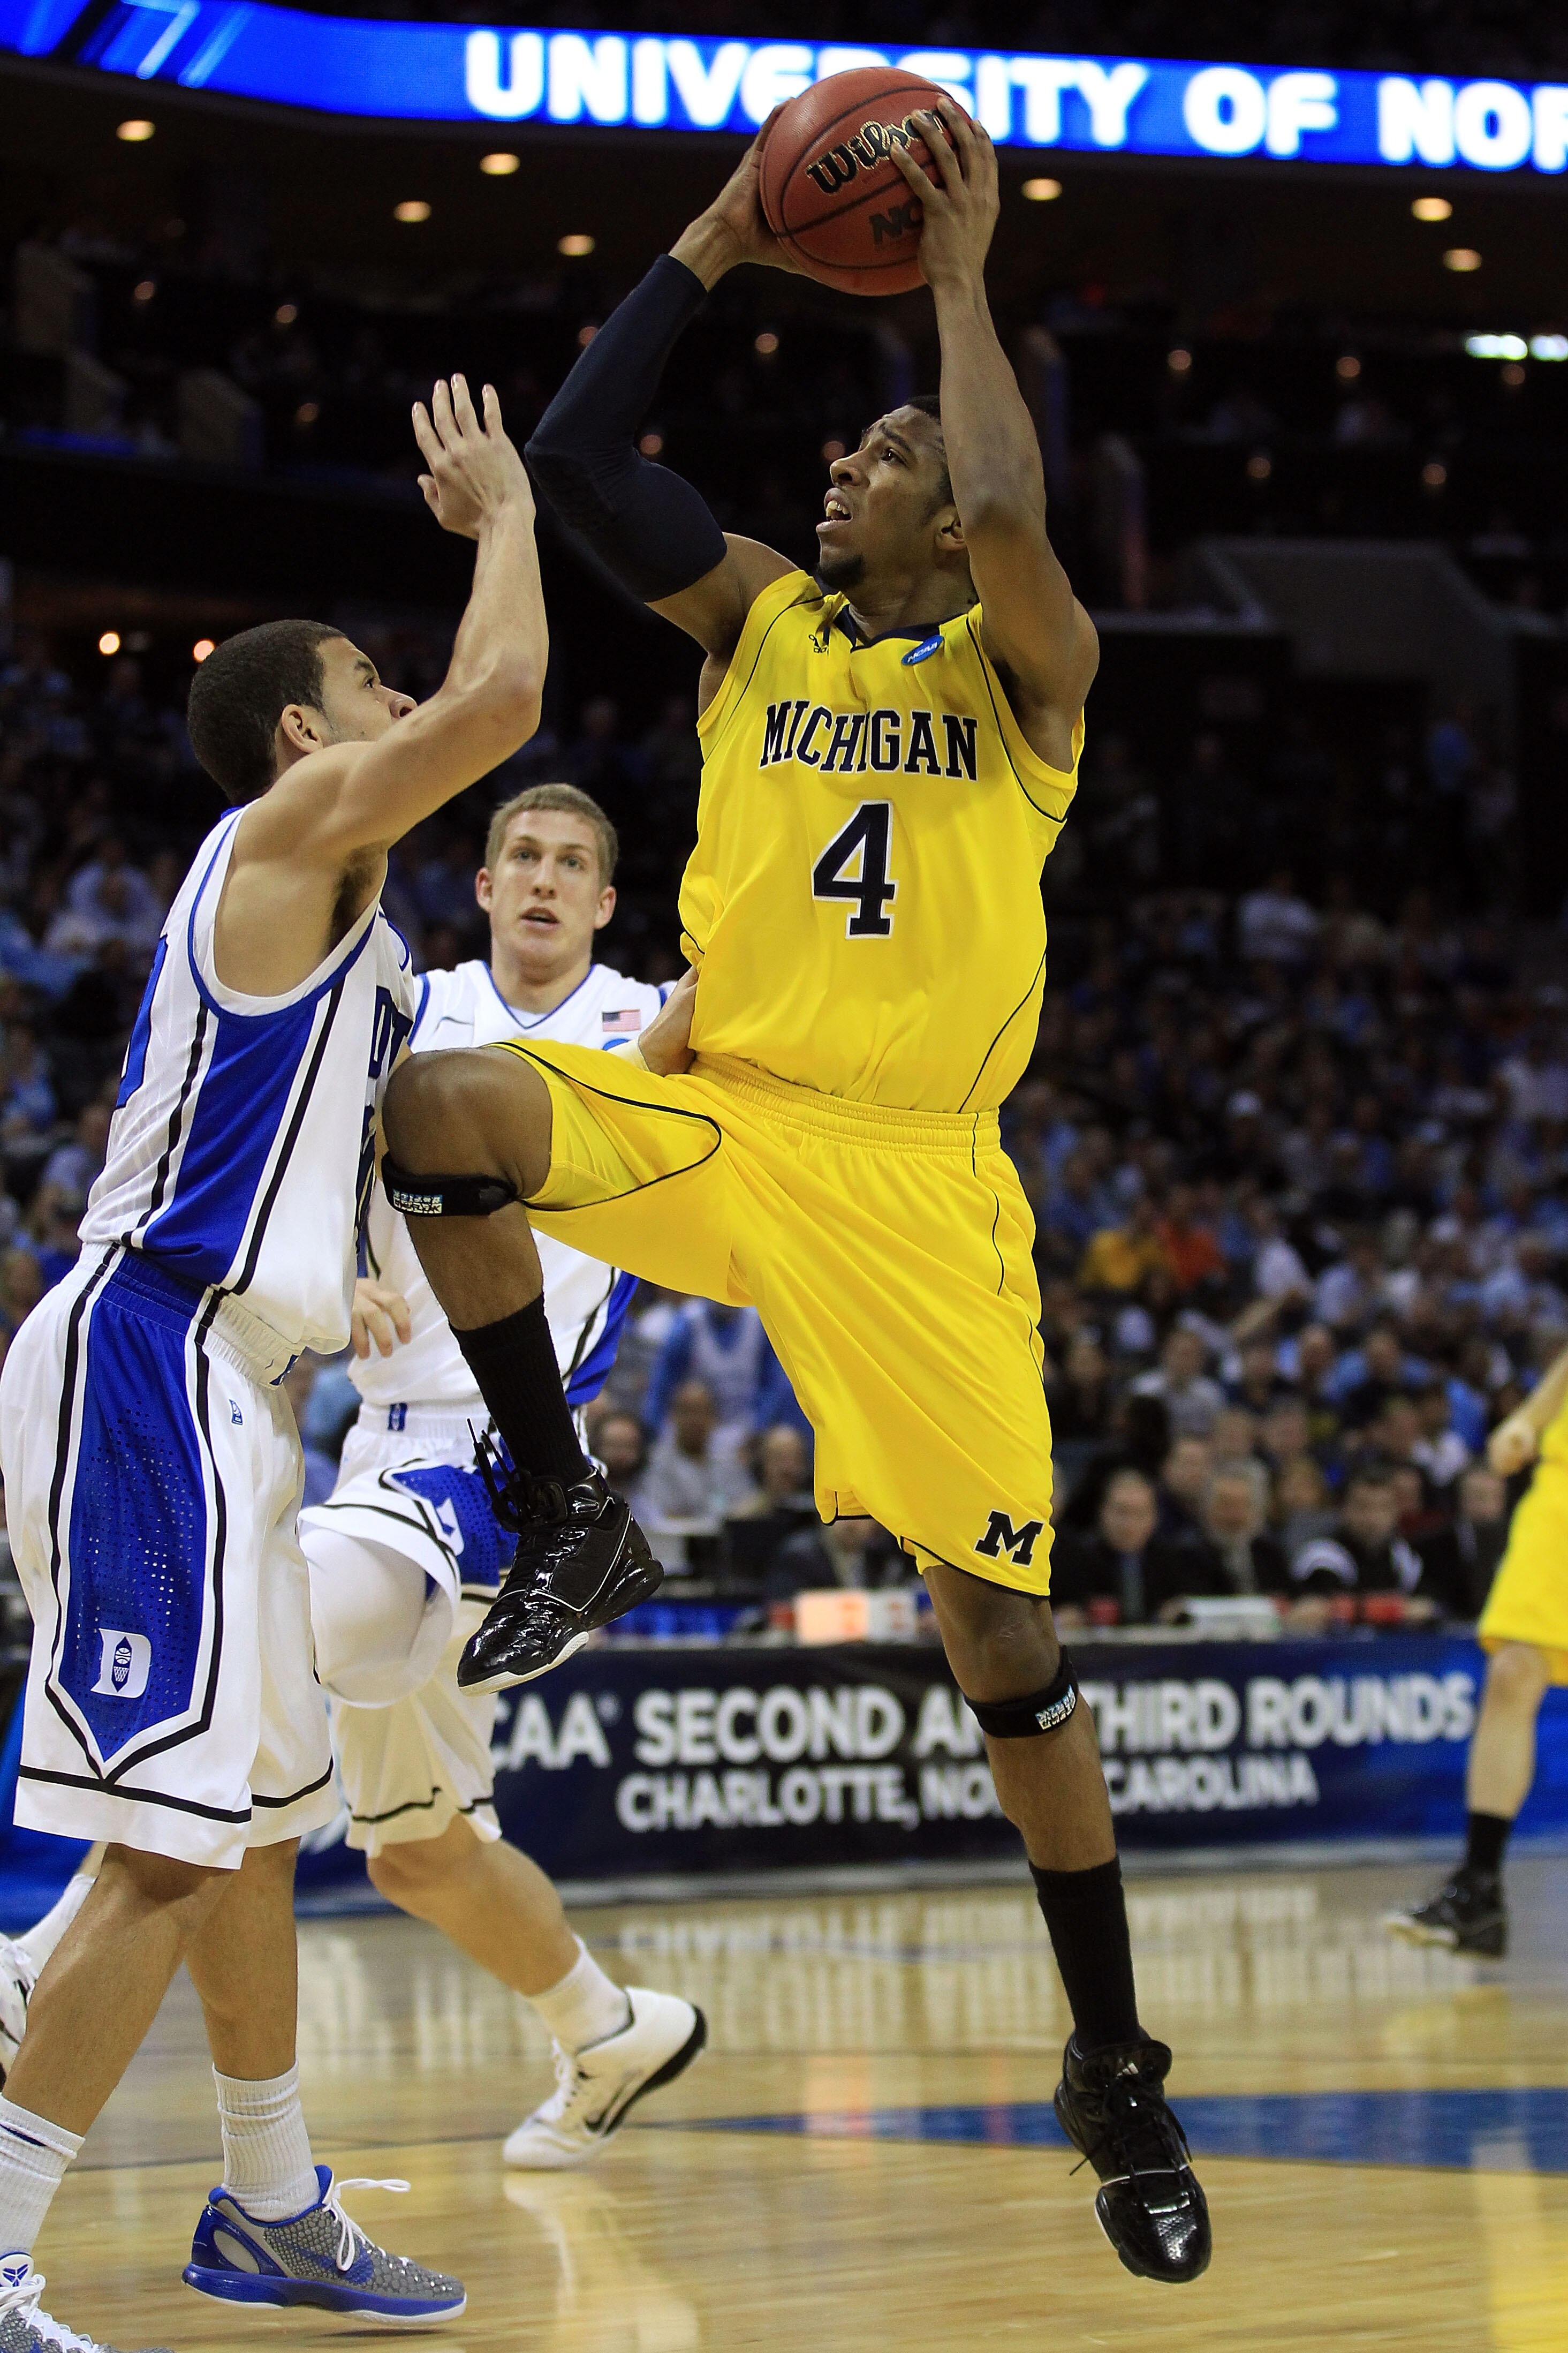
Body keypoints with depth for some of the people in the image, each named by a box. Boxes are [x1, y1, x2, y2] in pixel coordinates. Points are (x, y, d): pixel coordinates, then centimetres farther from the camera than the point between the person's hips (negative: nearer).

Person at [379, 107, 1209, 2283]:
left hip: (910, 1173, -3)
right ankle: (566, 1522, -9)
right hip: (707, 1111, 3)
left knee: (1000, 1628, -4)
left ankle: (1115, 2066, 11)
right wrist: (714, 247, 3)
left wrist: (963, 278, -11)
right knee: (444, 1109, -28)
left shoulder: (1023, 666, 0)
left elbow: (1011, 516, -23)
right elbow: (572, 454, 2)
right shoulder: (760, 619, 11)